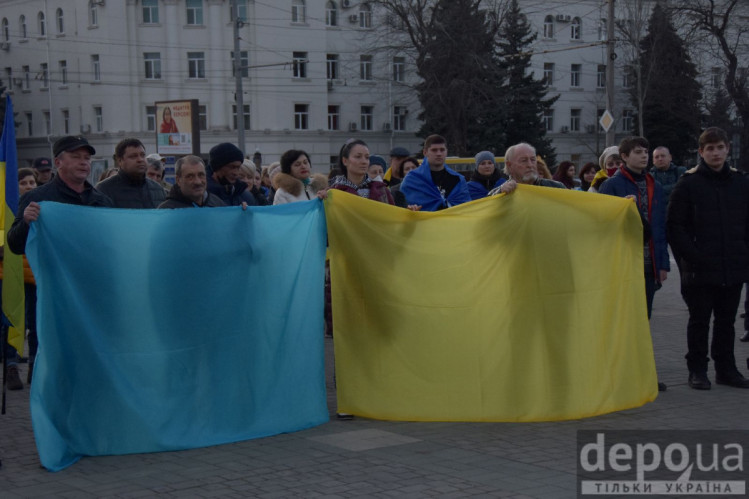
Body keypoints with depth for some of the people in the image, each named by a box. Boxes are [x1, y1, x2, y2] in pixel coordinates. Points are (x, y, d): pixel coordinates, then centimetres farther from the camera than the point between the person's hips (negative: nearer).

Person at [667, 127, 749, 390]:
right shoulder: (688, 183, -3)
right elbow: (675, 226, -6)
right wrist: (692, 257, -14)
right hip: (700, 269, -4)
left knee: (726, 320, 12)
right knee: (699, 321, 4)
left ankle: (726, 369, 21)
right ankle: (697, 370, 14)